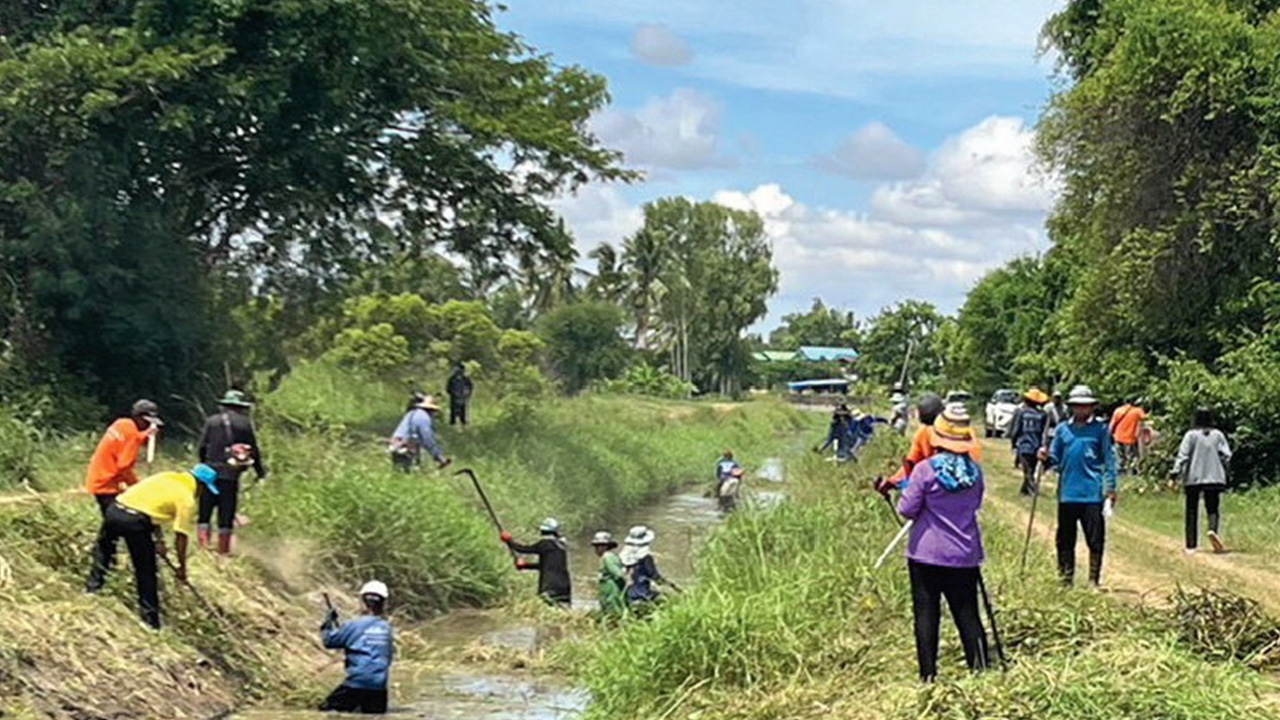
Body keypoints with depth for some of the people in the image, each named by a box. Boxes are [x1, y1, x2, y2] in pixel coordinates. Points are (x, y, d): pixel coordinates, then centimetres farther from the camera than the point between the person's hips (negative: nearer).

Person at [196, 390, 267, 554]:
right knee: (226, 517, 6)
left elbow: (201, 447, 1)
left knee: (204, 515, 7)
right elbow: (254, 451, 4)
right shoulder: (246, 424, 1)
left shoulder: (211, 421, 3)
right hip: (231, 475, 0)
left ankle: (203, 549, 0)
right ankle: (223, 552, 7)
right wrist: (260, 472, 17)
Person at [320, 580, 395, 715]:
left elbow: (328, 641, 2)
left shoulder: (355, 625, -6)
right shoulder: (387, 629, 8)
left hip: (356, 684, -4)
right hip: (379, 687, 4)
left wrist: (328, 623, 21)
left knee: (326, 712, 2)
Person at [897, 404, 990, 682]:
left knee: (926, 615, 3)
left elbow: (907, 509, -8)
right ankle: (980, 669, 7)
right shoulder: (975, 470, 1)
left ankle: (928, 675, 3)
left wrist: (906, 487, 10)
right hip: (965, 555, 3)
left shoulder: (926, 469, -13)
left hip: (927, 555, -3)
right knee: (968, 615, 9)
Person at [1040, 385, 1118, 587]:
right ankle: (1066, 578, 19)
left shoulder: (1100, 429, 1)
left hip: (1093, 494, -3)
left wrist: (1110, 487, -4)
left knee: (1095, 539, 0)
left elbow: (1108, 460, 2)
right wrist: (1046, 458, -11)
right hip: (1067, 493, 3)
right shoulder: (1062, 430, 9)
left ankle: (1094, 580, 9)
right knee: (1065, 539, 9)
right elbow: (1055, 459, 11)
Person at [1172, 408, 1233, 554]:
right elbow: (1226, 455, 1)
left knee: (1192, 511, 6)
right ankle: (1213, 530, -24)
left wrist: (1175, 474, -10)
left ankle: (1191, 545, 6)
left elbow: (1183, 456, -9)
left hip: (1193, 478, -1)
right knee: (1212, 508, 7)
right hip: (1214, 478, 1)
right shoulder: (1218, 435, 2)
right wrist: (1223, 471, 18)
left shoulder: (1191, 435, -4)